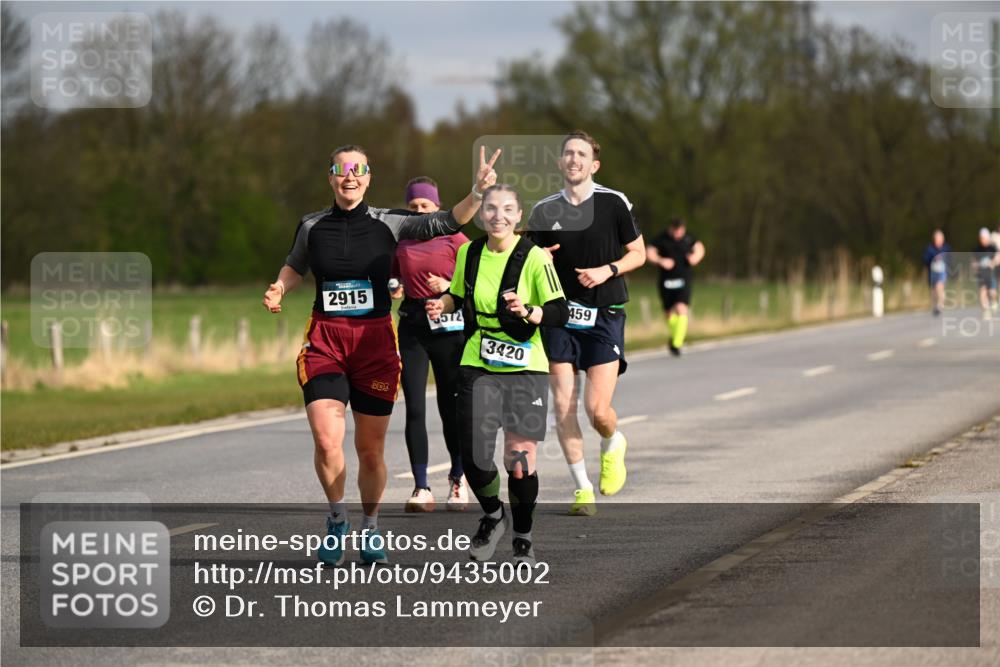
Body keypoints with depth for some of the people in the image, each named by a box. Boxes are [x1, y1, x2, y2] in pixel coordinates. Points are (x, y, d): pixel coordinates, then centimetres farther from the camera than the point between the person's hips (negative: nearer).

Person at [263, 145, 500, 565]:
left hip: (375, 339, 0)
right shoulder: (312, 227, 5)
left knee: (370, 449, 4)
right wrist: (278, 290, 4)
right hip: (324, 340, 0)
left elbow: (447, 222, -2)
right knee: (326, 440, -16)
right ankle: (337, 520, 8)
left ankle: (370, 528, 25)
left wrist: (478, 193, -16)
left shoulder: (389, 223, 0)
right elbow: (294, 266, 23)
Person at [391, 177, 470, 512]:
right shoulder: (400, 241, 7)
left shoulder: (454, 239, -2)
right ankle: (421, 488, -5)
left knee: (450, 407, 4)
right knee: (415, 409, -7)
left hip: (448, 328, -2)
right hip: (412, 327, 2)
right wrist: (392, 289, 0)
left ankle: (458, 478, 27)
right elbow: (391, 276, 21)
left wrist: (449, 287, -17)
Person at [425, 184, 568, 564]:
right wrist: (442, 304, 1)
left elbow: (560, 314, -11)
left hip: (525, 368, -3)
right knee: (474, 455, -8)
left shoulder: (534, 257, -9)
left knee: (520, 457, -5)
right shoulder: (469, 253, 4)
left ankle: (523, 537, 17)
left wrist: (527, 312, -28)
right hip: (478, 366, 3)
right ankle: (492, 516, 23)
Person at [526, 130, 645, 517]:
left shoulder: (614, 203, -2)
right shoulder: (544, 211, 5)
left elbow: (638, 253, 6)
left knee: (598, 410, -10)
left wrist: (608, 270, -12)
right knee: (563, 408, -4)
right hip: (559, 317, 2)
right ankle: (582, 488, 9)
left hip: (604, 317, -2)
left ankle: (612, 444, 25)